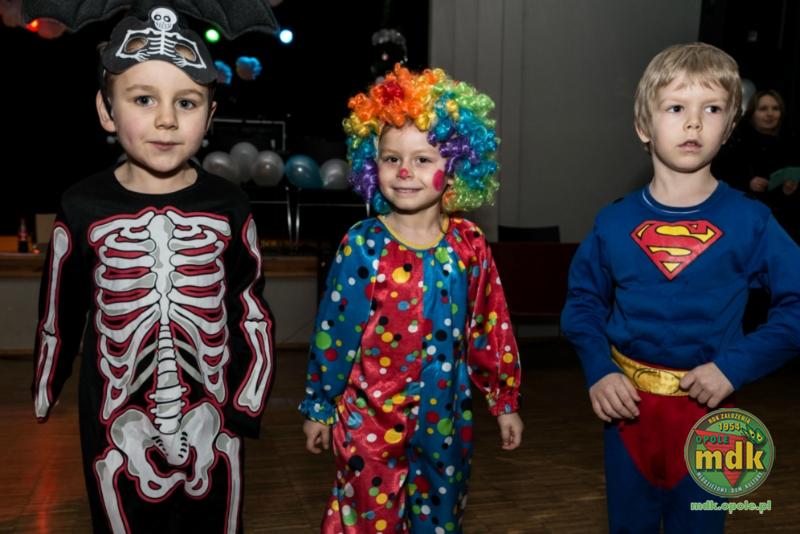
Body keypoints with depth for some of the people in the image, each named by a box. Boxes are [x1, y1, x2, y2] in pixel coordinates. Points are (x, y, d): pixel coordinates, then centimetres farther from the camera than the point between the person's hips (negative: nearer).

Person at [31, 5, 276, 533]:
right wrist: (45, 393, 14)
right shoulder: (85, 208, -9)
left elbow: (253, 314, 0)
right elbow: (59, 313, 3)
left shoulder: (228, 207, -9)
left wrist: (248, 403, 2)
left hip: (211, 428, 1)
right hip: (117, 430, 0)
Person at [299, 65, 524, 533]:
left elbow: (492, 328, 1)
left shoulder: (469, 244, -6)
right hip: (372, 418, -2)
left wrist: (506, 402, 6)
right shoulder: (363, 246, -13)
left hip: (448, 417, 3)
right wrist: (319, 406, -1)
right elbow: (334, 332, -7)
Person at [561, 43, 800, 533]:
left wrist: (736, 366, -18)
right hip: (628, 401, 2)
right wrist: (598, 370, -10)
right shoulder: (615, 222, -5)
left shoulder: (749, 221, -9)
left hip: (706, 405, -1)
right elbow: (583, 300, 3)